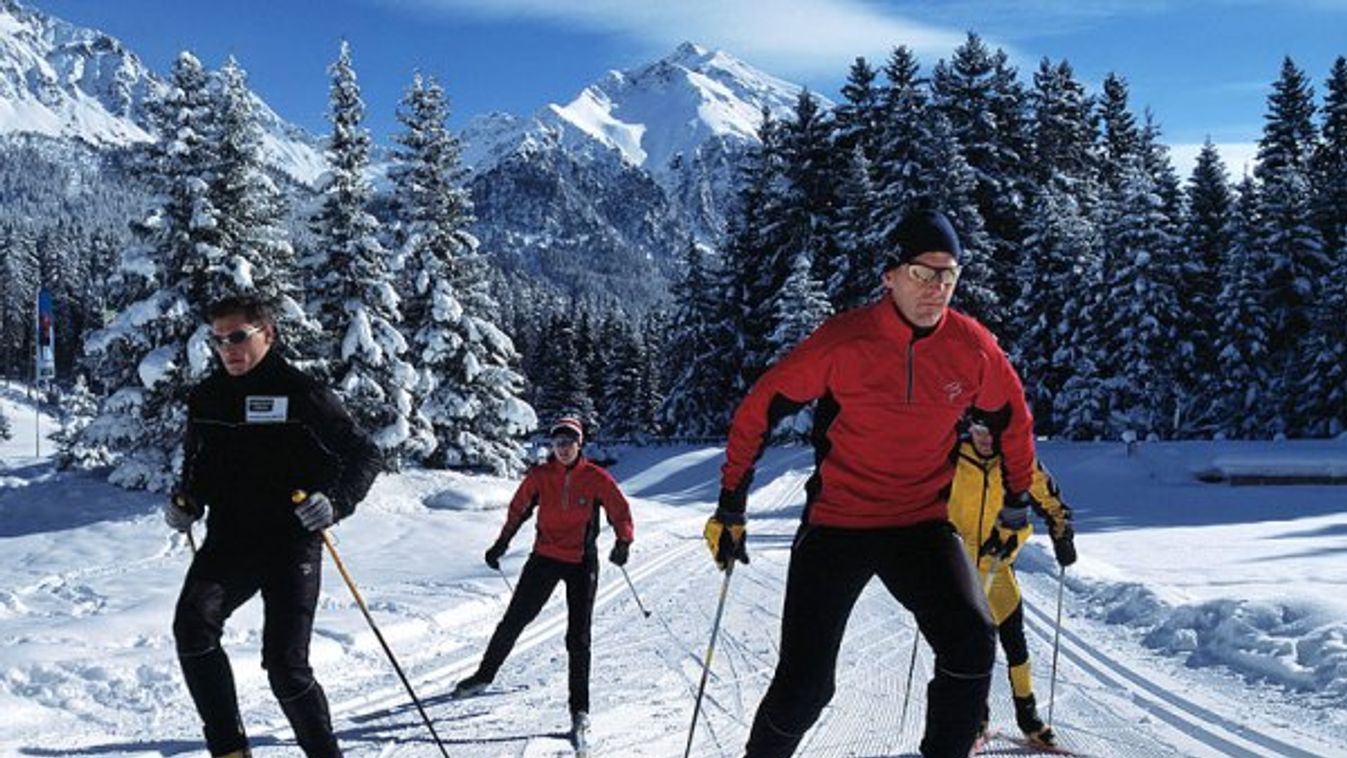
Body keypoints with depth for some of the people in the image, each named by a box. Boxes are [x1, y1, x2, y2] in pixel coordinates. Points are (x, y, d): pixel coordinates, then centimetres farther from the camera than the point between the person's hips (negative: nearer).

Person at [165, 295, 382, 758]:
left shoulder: (302, 395, -7)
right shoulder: (205, 398, 9)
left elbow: (365, 456, -4)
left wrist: (336, 502, -21)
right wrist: (186, 502, 6)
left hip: (291, 543, -4)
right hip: (228, 539, 4)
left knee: (285, 664, -7)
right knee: (192, 624, -22)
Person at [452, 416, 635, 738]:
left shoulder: (597, 478, -7)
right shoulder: (540, 476, -2)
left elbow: (620, 512, -3)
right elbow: (518, 509, 11)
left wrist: (623, 543, -20)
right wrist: (502, 544, 13)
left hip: (582, 562, -2)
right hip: (545, 557, 2)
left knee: (578, 637, -3)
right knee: (514, 620, 11)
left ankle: (580, 708, 3)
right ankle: (484, 675, 33)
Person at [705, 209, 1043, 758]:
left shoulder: (972, 347, -8)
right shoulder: (842, 342, -15)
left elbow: (1014, 418, 13)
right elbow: (758, 410, -5)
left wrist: (1018, 498, 20)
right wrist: (730, 506, -3)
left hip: (923, 523, 2)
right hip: (836, 523, -2)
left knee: (972, 642, -20)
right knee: (804, 684, -2)